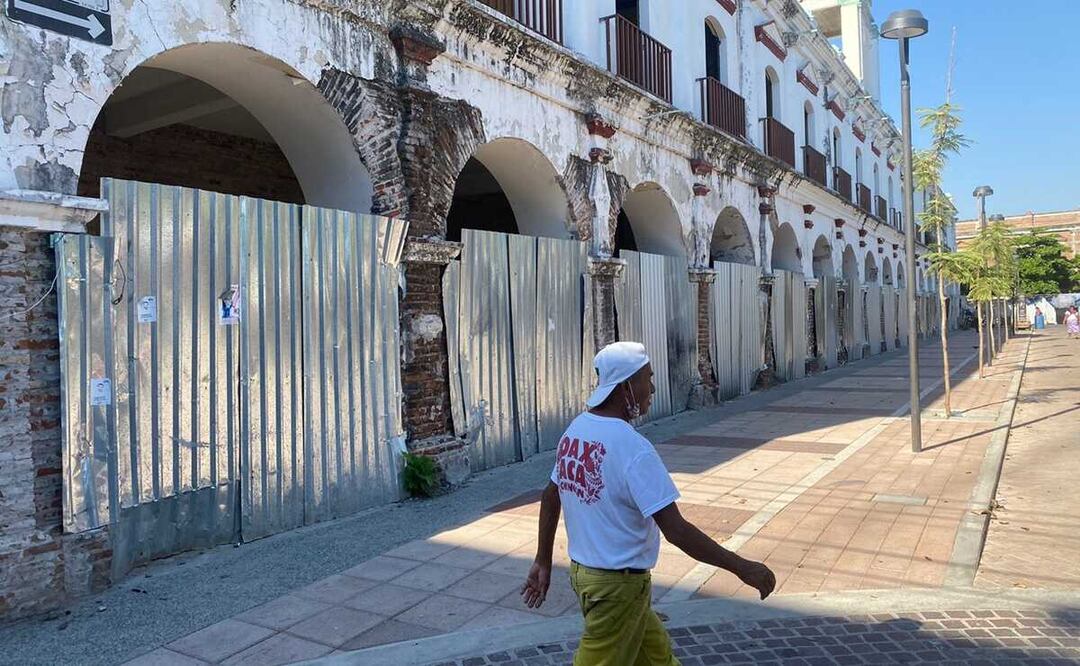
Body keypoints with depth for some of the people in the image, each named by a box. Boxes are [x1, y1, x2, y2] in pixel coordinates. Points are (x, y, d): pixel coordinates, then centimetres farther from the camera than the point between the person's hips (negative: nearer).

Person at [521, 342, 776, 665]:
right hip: (618, 584, -8)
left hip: (583, 570, 8)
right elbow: (676, 530, -27)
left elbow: (550, 498, 8)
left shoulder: (575, 430, 0)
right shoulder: (632, 448, -26)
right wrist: (741, 566, -19)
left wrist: (542, 561, 18)